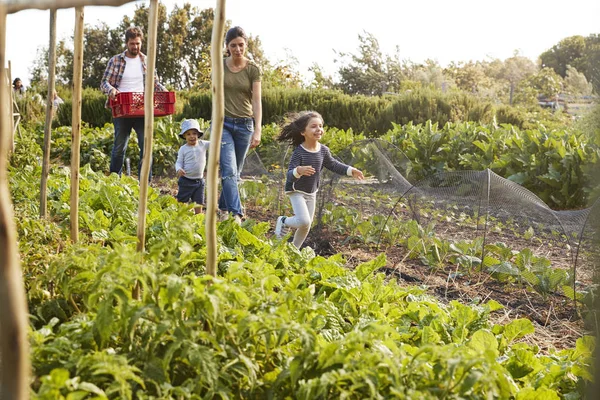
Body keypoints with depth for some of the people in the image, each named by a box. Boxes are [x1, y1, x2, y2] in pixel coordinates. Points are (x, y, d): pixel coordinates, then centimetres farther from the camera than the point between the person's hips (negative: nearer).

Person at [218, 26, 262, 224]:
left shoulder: (253, 69, -4)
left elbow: (257, 101, -10)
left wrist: (257, 131, -20)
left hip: (245, 124, 1)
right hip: (223, 122, -1)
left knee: (235, 172, 11)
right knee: (229, 170, -14)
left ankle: (223, 207, 29)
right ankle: (236, 214, -19)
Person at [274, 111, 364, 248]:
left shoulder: (323, 150, -7)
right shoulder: (299, 152, -25)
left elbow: (333, 165, 8)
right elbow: (289, 175, -31)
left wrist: (350, 170, -4)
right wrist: (298, 171, -53)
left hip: (311, 193, 6)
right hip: (296, 191, -6)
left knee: (307, 226, 13)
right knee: (304, 221, -21)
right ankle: (283, 221, 9)